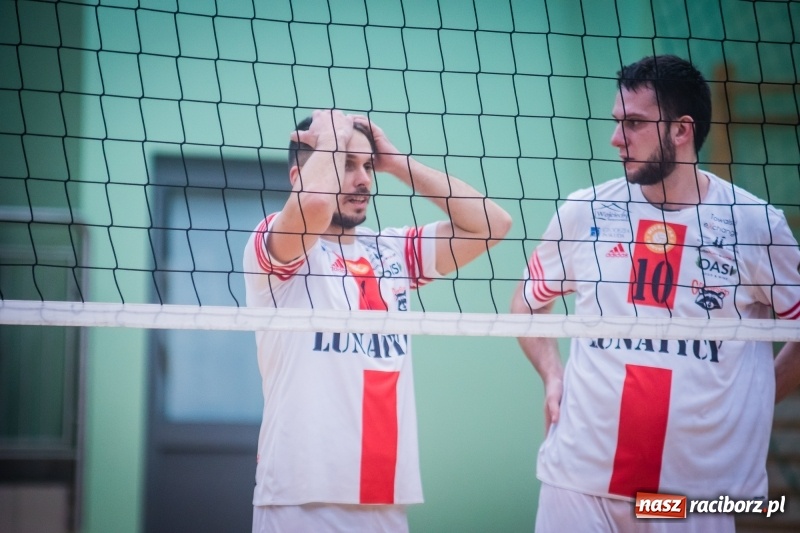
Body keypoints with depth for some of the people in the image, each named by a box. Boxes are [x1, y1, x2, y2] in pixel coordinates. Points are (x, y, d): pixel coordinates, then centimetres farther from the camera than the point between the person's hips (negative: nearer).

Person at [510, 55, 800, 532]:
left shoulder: (757, 224, -2)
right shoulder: (584, 212, 3)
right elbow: (527, 302, 17)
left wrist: (752, 400, 1)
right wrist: (552, 374, 4)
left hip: (700, 488, -1)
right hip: (581, 474, 2)